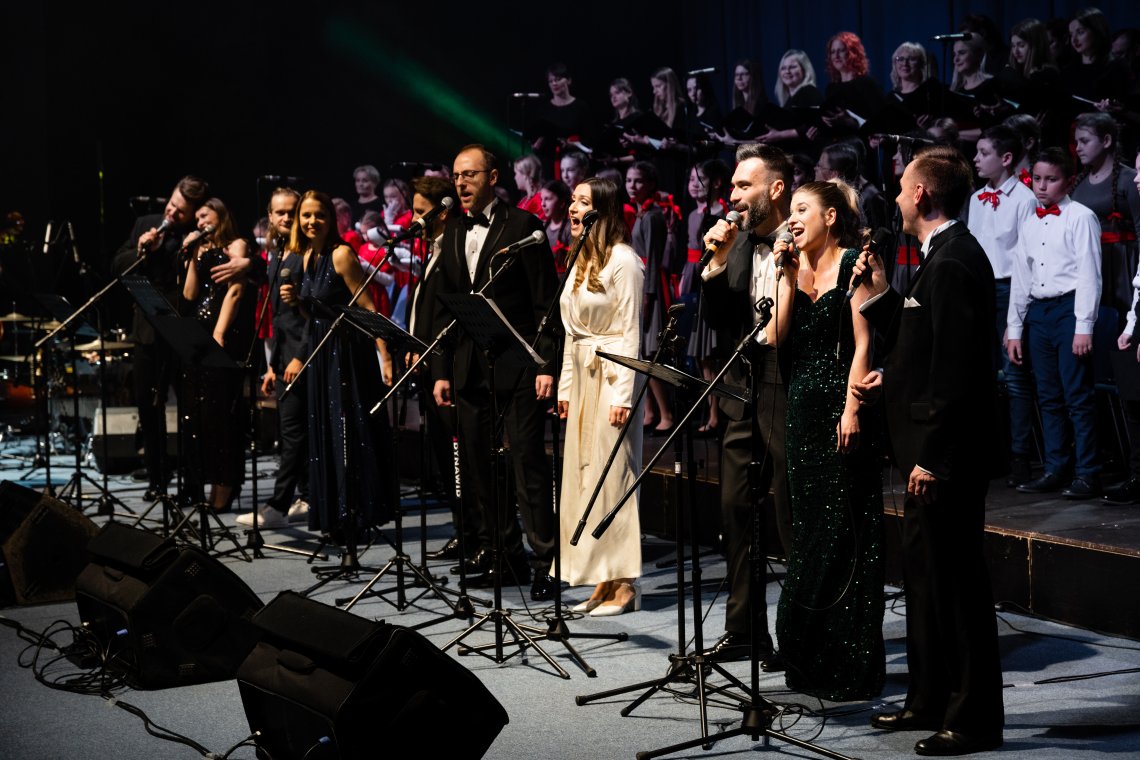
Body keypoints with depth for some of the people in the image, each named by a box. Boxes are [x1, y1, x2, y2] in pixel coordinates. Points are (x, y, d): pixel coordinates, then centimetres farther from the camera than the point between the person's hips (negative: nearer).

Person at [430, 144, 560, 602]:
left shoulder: (522, 225, -3)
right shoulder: (452, 234, 15)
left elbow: (546, 301, -7)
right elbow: (444, 307, 16)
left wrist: (547, 364, -13)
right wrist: (441, 370, 10)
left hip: (517, 369, -6)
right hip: (469, 369, 7)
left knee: (528, 462, -6)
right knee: (475, 464, 7)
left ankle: (546, 561, -2)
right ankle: (503, 556, 16)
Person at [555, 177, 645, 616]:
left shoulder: (622, 261, -10)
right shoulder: (580, 262, 15)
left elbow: (630, 332, -13)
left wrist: (622, 394, -17)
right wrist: (566, 384, 13)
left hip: (612, 376, -9)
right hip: (582, 376, 9)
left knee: (611, 474, -7)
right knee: (584, 476, 7)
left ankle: (624, 585, -2)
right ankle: (602, 582, 12)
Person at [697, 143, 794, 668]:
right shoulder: (737, 243, 12)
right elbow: (717, 319, 8)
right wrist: (718, 262, -3)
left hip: (785, 392, -8)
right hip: (741, 393, 8)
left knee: (791, 521, 0)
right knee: (735, 513, 12)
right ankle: (742, 630, 23)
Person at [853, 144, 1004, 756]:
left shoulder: (953, 261, -18)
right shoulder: (946, 255, 13)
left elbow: (956, 368, -24)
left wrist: (932, 456, -23)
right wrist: (880, 295, 11)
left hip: (945, 453, -11)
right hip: (929, 449, 11)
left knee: (956, 579, -3)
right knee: (923, 572, 17)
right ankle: (929, 700, 29)